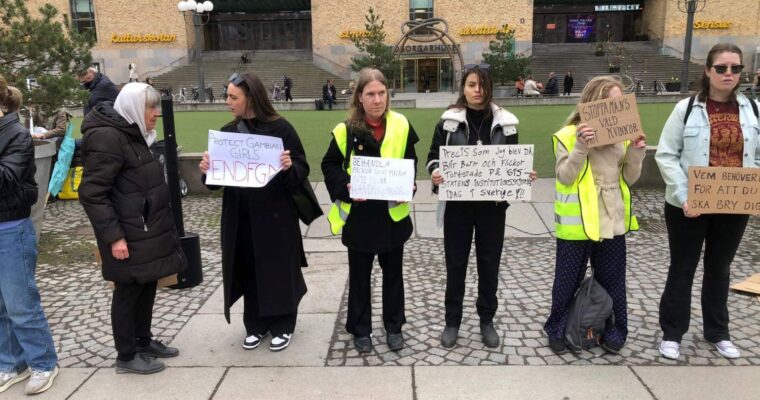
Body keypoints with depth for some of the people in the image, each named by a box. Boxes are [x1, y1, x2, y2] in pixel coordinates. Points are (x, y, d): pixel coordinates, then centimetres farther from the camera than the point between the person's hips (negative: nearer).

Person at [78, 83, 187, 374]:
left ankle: (144, 341, 32)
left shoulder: (133, 134, 13)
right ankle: (126, 356, 17)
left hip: (148, 232, 9)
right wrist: (113, 235, -23)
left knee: (147, 287, 17)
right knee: (129, 291, 3)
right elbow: (91, 193, -22)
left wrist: (160, 227, 22)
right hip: (128, 237, -9)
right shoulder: (107, 138, -19)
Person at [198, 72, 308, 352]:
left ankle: (283, 326, 23)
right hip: (239, 218, 5)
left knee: (279, 271, 6)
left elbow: (302, 170, -7)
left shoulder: (280, 128, -8)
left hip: (275, 215, -4)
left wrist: (289, 167, -29)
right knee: (248, 272, 12)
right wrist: (207, 170, -12)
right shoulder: (228, 132, 6)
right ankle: (255, 326, 29)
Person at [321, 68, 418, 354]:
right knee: (359, 275, 12)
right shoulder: (347, 129, -8)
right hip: (358, 216, -1)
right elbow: (330, 165, -1)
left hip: (393, 213, 2)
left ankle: (394, 327, 32)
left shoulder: (401, 125, -2)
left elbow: (411, 162, 7)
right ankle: (360, 329, 28)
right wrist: (346, 188, -17)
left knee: (393, 273, 15)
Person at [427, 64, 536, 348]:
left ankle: (486, 320, 29)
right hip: (457, 204, -1)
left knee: (489, 263, 11)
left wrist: (524, 175, -12)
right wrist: (435, 172, -23)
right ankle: (452, 321, 23)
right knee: (455, 263, 7)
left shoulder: (505, 122, 1)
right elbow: (434, 156, -2)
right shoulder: (449, 121, -3)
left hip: (492, 205, 2)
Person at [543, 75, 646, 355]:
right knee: (567, 281, 9)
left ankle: (613, 332, 31)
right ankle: (558, 330, 25)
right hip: (577, 223, -4)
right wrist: (581, 147, -26)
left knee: (612, 281, 15)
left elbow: (629, 179, 9)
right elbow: (564, 177, -15)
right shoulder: (568, 135, -8)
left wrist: (636, 153, -8)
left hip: (612, 221, 5)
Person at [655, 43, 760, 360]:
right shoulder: (687, 108, -8)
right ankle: (672, 334, 21)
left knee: (720, 270, 18)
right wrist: (683, 196, -19)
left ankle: (718, 333, 34)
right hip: (689, 206, -3)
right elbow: (666, 155, -9)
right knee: (682, 270, 8)